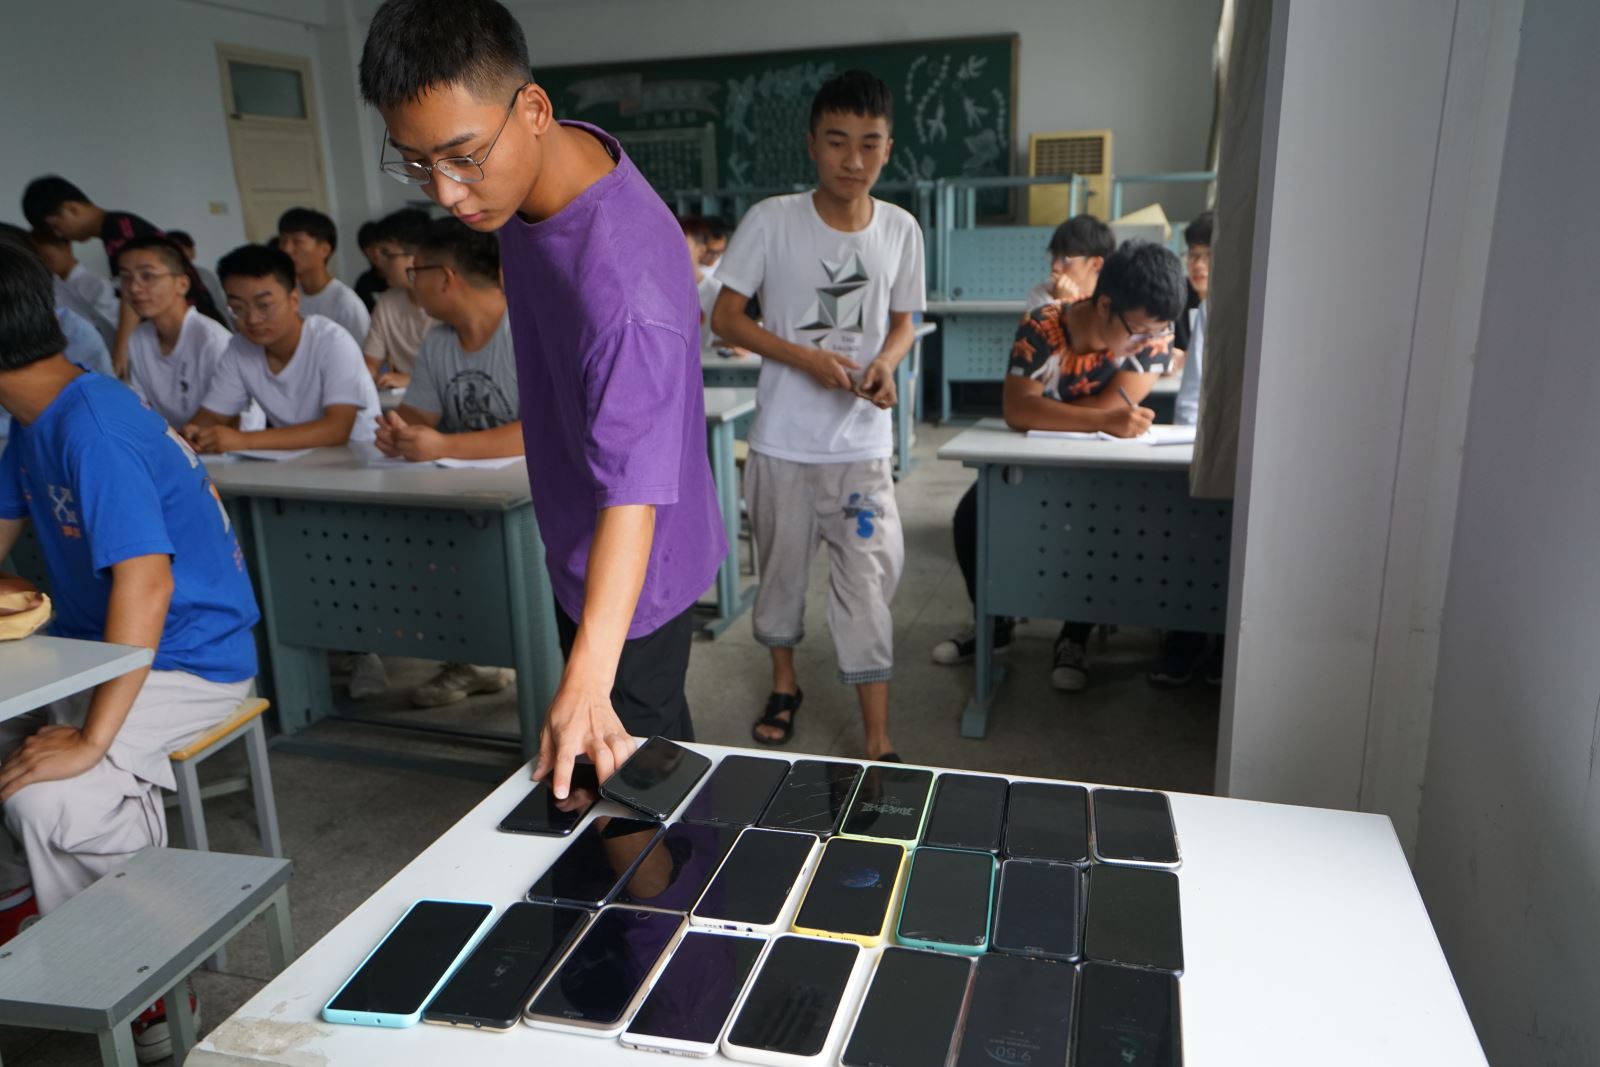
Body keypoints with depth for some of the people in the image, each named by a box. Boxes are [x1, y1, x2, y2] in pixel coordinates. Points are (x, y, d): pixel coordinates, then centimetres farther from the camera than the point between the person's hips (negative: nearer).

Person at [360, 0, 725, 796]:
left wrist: (587, 682, -47)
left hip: (630, 573, -9)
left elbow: (634, 489, -40)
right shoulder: (539, 165, -8)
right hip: (573, 545, 9)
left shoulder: (621, 279, -37)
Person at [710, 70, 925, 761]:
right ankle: (784, 684, 40)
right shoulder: (771, 220, -10)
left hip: (864, 445, 1)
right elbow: (725, 317, -6)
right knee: (781, 568, 15)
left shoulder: (901, 230, -1)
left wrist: (886, 362, -12)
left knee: (866, 586, 1)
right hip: (783, 442, -1)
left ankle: (878, 743, 11)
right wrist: (806, 357, -18)